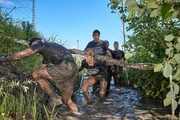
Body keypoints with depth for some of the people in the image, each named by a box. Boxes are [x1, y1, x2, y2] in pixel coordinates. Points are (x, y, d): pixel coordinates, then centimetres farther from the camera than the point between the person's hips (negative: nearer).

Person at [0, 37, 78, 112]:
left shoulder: (40, 44, 7)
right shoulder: (47, 52, 33)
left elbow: (20, 55, 6)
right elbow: (43, 67, 41)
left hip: (65, 67, -10)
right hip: (73, 69, 10)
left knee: (35, 75, 5)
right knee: (67, 100, 16)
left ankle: (54, 99, 7)